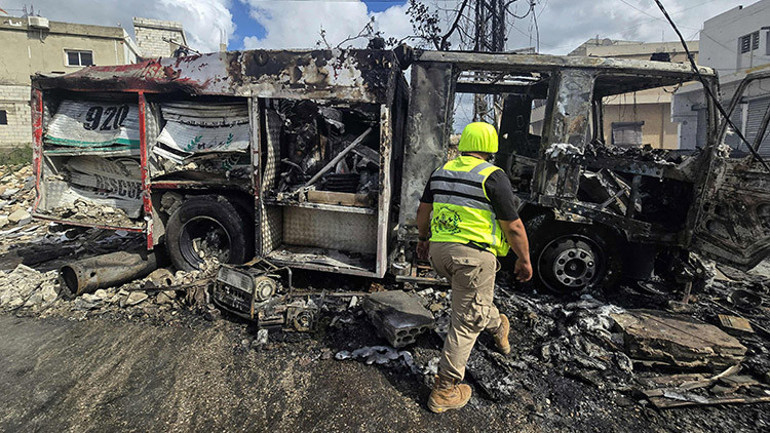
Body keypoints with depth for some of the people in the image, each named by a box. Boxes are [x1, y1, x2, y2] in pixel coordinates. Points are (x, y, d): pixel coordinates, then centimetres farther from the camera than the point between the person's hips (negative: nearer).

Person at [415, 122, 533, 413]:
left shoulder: (441, 172, 9)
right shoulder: (493, 177, -9)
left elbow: (423, 211, 17)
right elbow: (513, 227, -9)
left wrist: (424, 239, 31)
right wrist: (524, 260, 4)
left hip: (439, 250, 7)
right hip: (473, 254, -6)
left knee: (470, 299, 30)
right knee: (466, 321, 4)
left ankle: (497, 326, 56)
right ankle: (445, 390, 12)